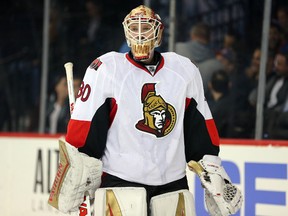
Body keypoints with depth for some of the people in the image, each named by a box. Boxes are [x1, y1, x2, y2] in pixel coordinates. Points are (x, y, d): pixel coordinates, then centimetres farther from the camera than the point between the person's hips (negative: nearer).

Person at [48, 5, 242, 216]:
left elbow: (200, 124, 14)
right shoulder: (105, 69, -5)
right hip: (119, 180, -4)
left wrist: (212, 168, 12)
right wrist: (78, 172, -8)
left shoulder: (185, 70, 7)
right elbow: (84, 124, -5)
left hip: (173, 181, 4)